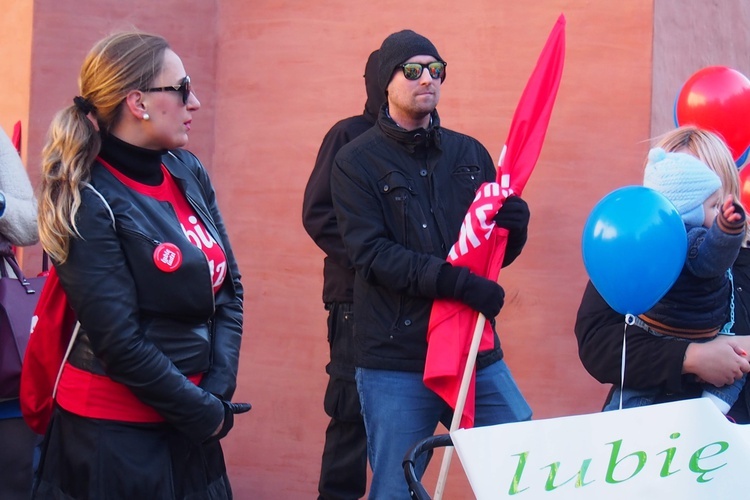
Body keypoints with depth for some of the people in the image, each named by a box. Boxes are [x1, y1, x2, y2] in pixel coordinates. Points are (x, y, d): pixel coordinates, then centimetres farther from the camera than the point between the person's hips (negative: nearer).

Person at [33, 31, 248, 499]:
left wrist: (218, 395, -6)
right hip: (113, 433, -6)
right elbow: (120, 342, -18)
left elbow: (229, 289, 4)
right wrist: (207, 414, -11)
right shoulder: (89, 203, -16)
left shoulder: (188, 171, 3)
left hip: (191, 423, 6)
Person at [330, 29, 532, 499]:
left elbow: (499, 251, 13)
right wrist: (454, 281, -24)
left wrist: (514, 227, -10)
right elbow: (371, 253, -13)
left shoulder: (470, 153, 11)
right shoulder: (357, 161, 0)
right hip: (396, 362, -4)